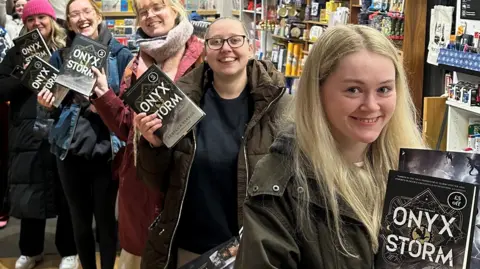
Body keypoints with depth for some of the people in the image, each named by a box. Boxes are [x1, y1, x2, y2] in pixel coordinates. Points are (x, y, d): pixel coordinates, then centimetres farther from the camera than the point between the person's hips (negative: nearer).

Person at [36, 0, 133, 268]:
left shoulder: (120, 54, -3)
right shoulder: (60, 56, 6)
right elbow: (54, 103, 13)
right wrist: (49, 105, -9)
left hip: (106, 149, -3)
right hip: (70, 150, 3)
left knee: (106, 219, 6)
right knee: (80, 220, 14)